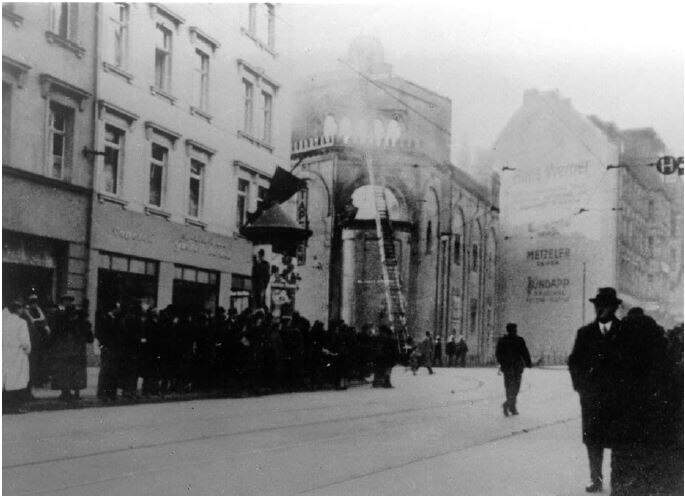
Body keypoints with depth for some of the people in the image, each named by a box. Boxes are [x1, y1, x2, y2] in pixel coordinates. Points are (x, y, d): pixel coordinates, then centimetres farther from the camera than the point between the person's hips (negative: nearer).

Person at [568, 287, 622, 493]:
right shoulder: (585, 333, 9)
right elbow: (574, 361, 11)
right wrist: (580, 386, 2)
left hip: (617, 397, -2)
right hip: (591, 396, 2)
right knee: (593, 440, 2)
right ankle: (596, 480, 10)